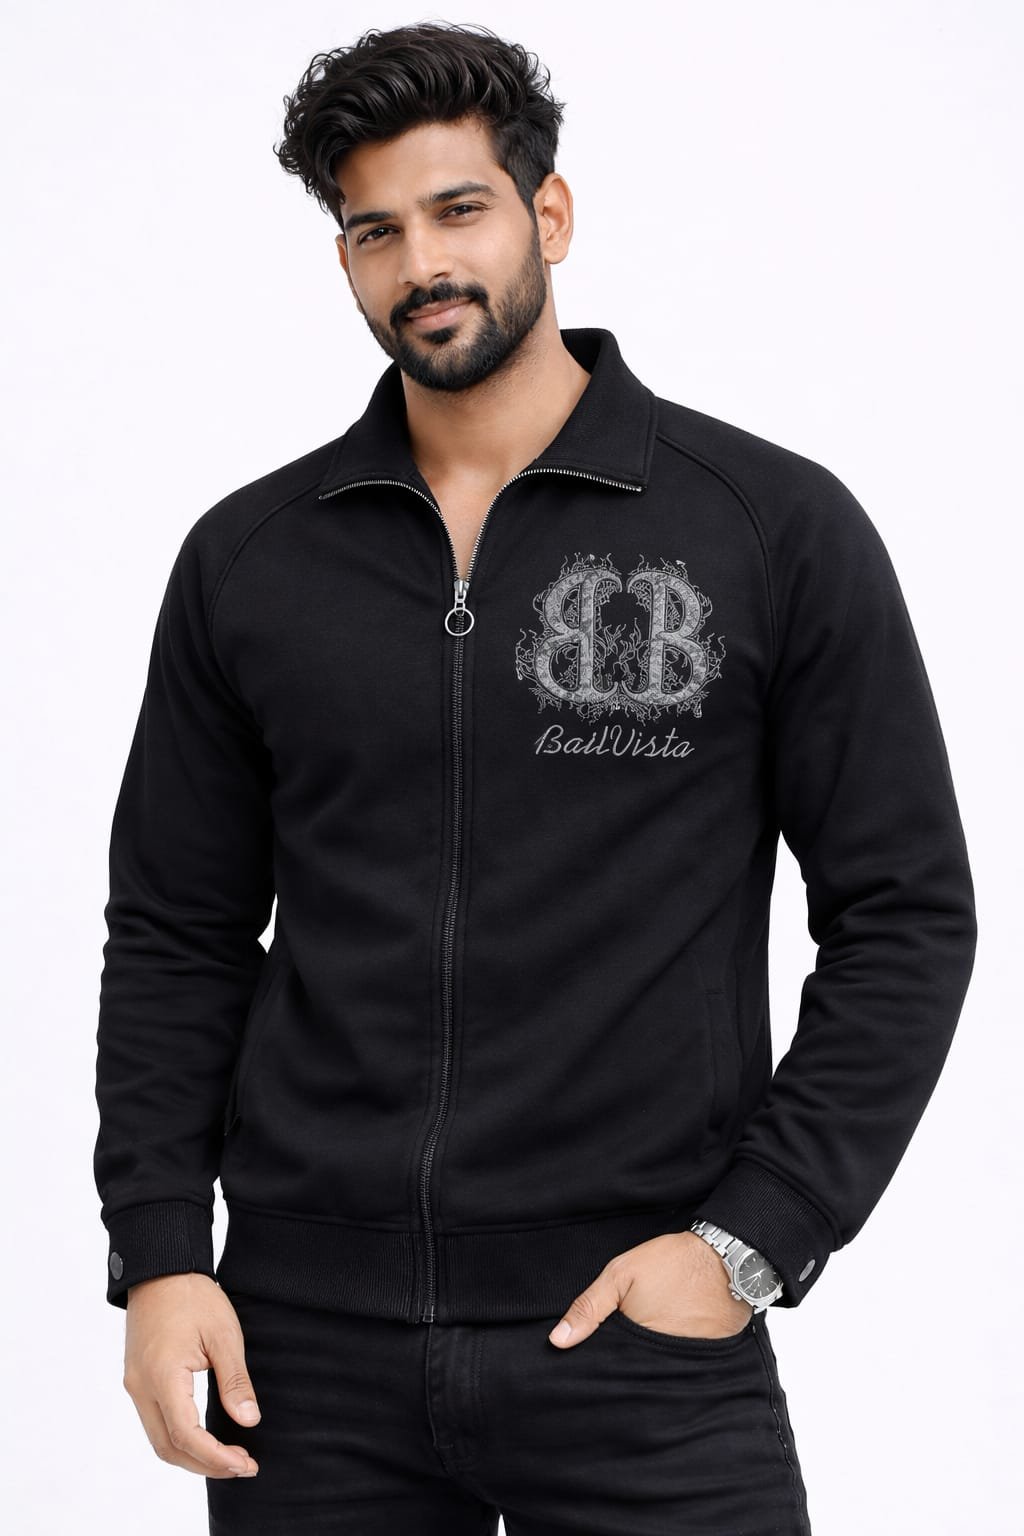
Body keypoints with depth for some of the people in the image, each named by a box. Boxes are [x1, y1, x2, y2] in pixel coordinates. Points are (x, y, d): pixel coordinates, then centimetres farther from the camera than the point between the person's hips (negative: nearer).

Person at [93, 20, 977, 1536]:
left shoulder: (780, 529, -2)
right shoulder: (247, 560, 6)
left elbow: (906, 913, -2)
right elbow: (176, 937, 10)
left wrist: (754, 1238, -9)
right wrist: (159, 1252, -1)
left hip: (644, 1348, -2)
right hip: (309, 1353, 3)